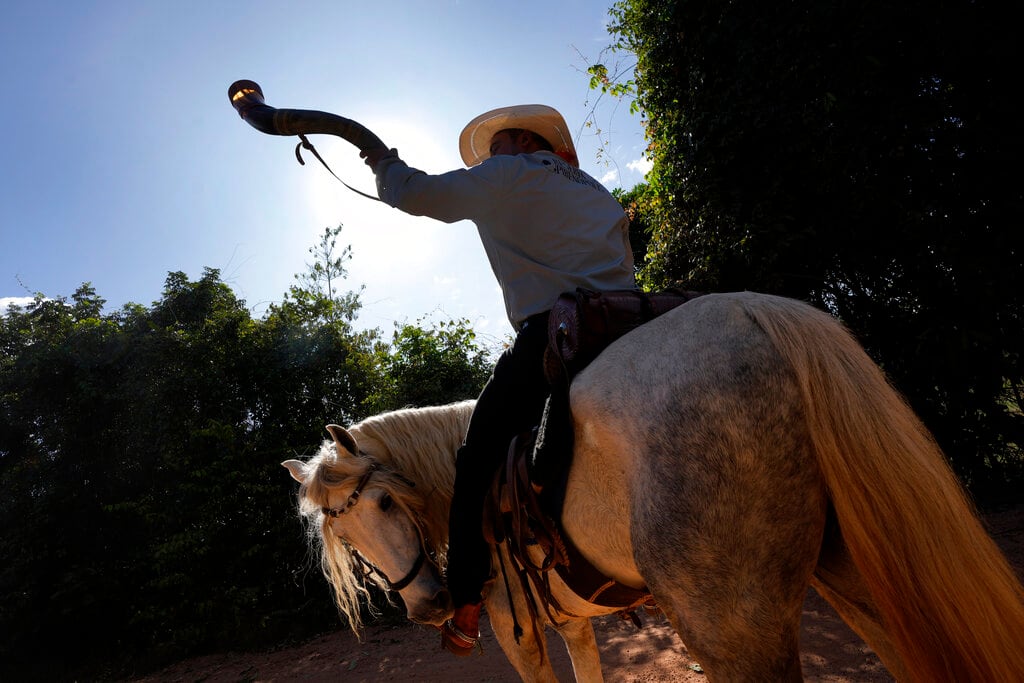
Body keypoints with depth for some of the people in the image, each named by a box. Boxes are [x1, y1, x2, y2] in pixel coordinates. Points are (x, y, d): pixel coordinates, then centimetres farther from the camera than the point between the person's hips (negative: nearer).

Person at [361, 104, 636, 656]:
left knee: (478, 462, 5)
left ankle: (465, 610, 10)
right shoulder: (598, 192, 30)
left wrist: (383, 161, 31)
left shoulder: (507, 174, 10)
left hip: (549, 337, -7)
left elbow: (414, 193, 11)